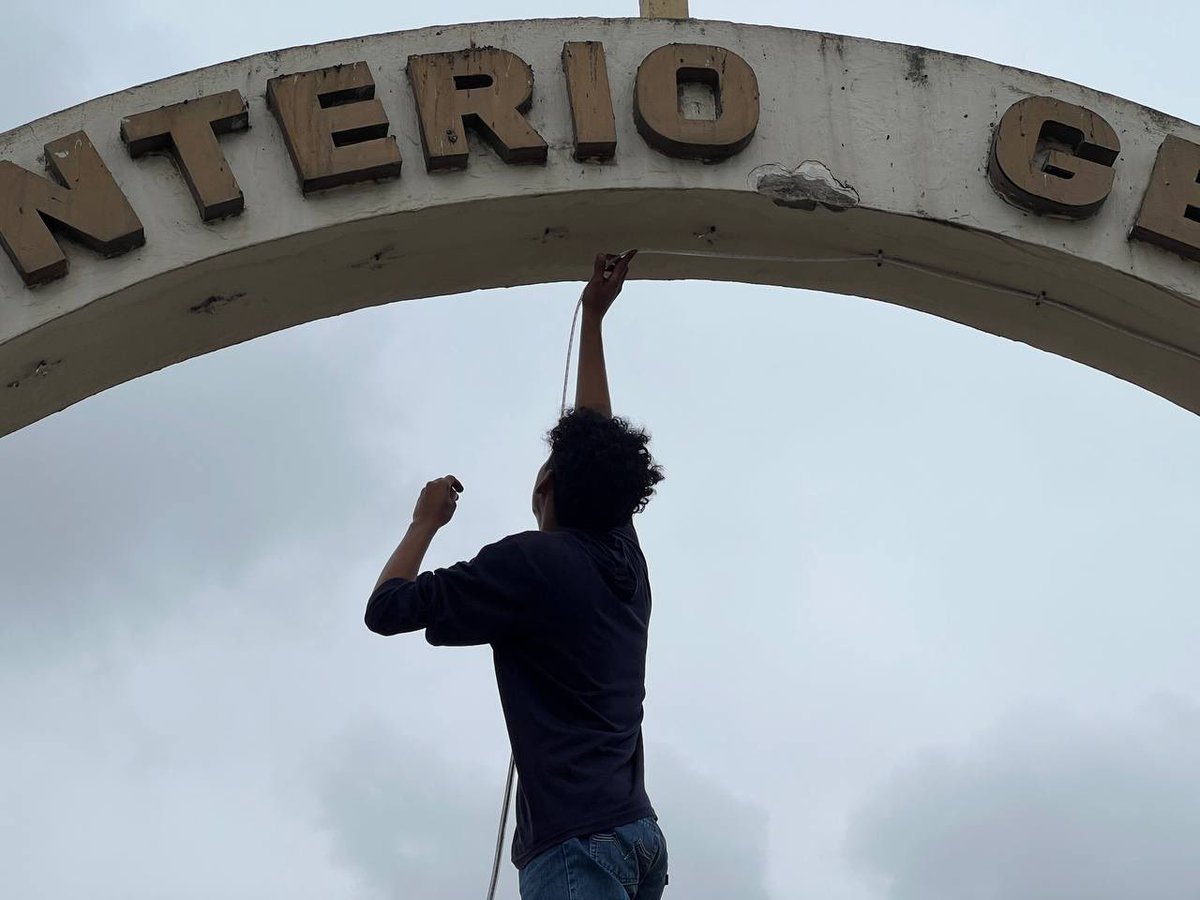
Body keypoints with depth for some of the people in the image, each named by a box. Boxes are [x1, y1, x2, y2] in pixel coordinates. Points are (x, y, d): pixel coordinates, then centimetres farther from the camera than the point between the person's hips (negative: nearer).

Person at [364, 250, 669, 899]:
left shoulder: (530, 561, -3)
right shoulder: (624, 559, 16)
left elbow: (386, 609, 1)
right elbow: (598, 439, 31)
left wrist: (427, 520, 17)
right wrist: (592, 318, 40)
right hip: (637, 830, 8)